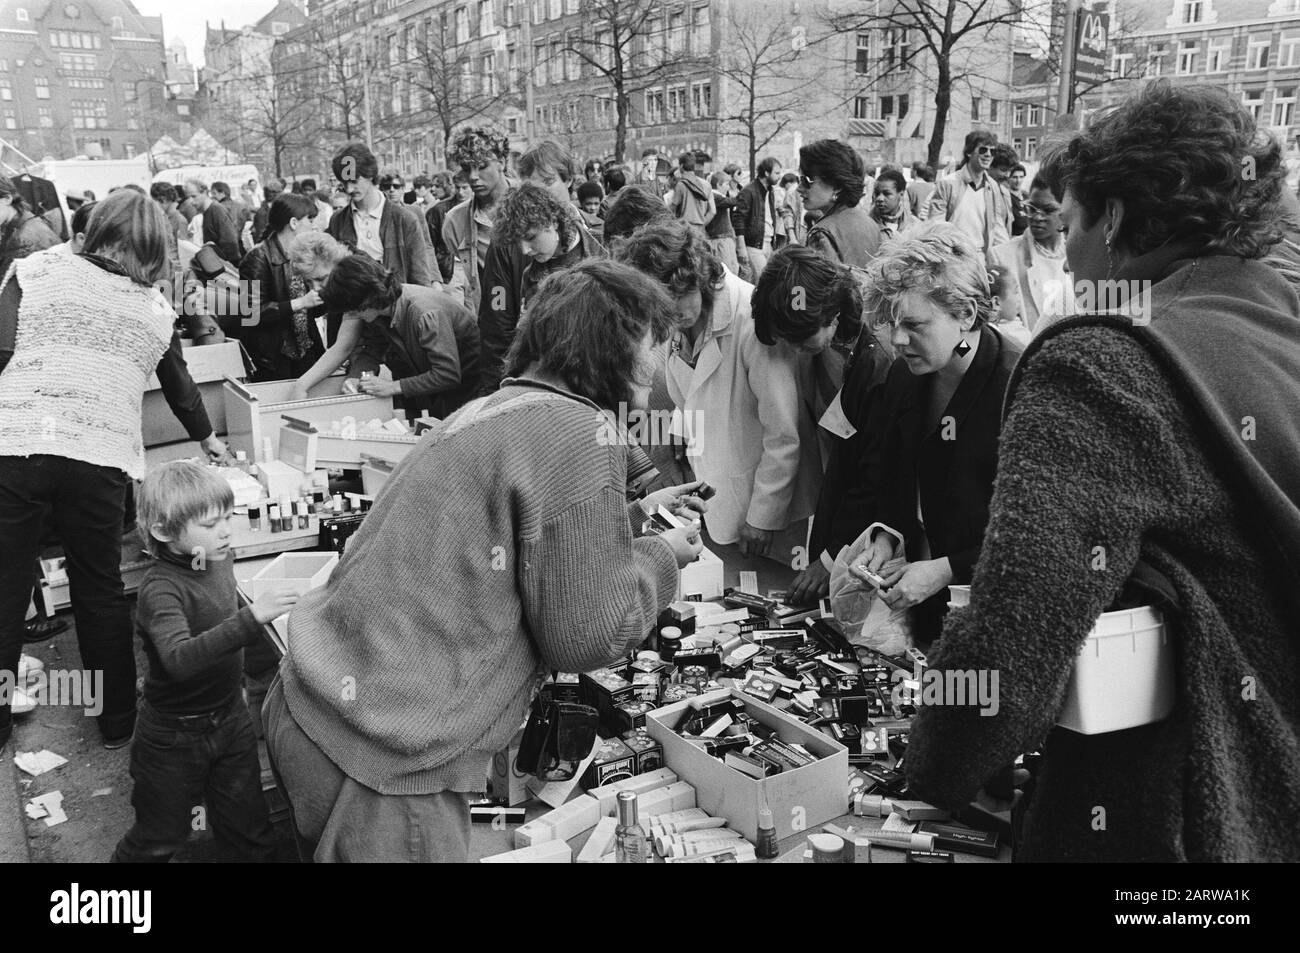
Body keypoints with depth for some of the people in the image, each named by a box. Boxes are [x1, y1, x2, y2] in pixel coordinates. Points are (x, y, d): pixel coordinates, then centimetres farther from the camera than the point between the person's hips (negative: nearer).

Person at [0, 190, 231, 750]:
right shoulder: (156, 310, 14)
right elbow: (181, 389, 28)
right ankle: (117, 722, 27)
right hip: (100, 458, 1)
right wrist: (207, 440, 45)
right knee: (101, 591, 15)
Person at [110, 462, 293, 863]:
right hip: (174, 735, -5)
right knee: (161, 837, 15)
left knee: (251, 831, 13)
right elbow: (179, 659, -44)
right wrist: (252, 618, -54)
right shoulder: (160, 589, -27)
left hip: (231, 720, 5)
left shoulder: (222, 558, -5)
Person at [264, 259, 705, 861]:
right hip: (380, 764, -9)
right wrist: (662, 558, 2)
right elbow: (587, 636, -14)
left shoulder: (493, 409, 11)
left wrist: (633, 516, 26)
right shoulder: (582, 432, -17)